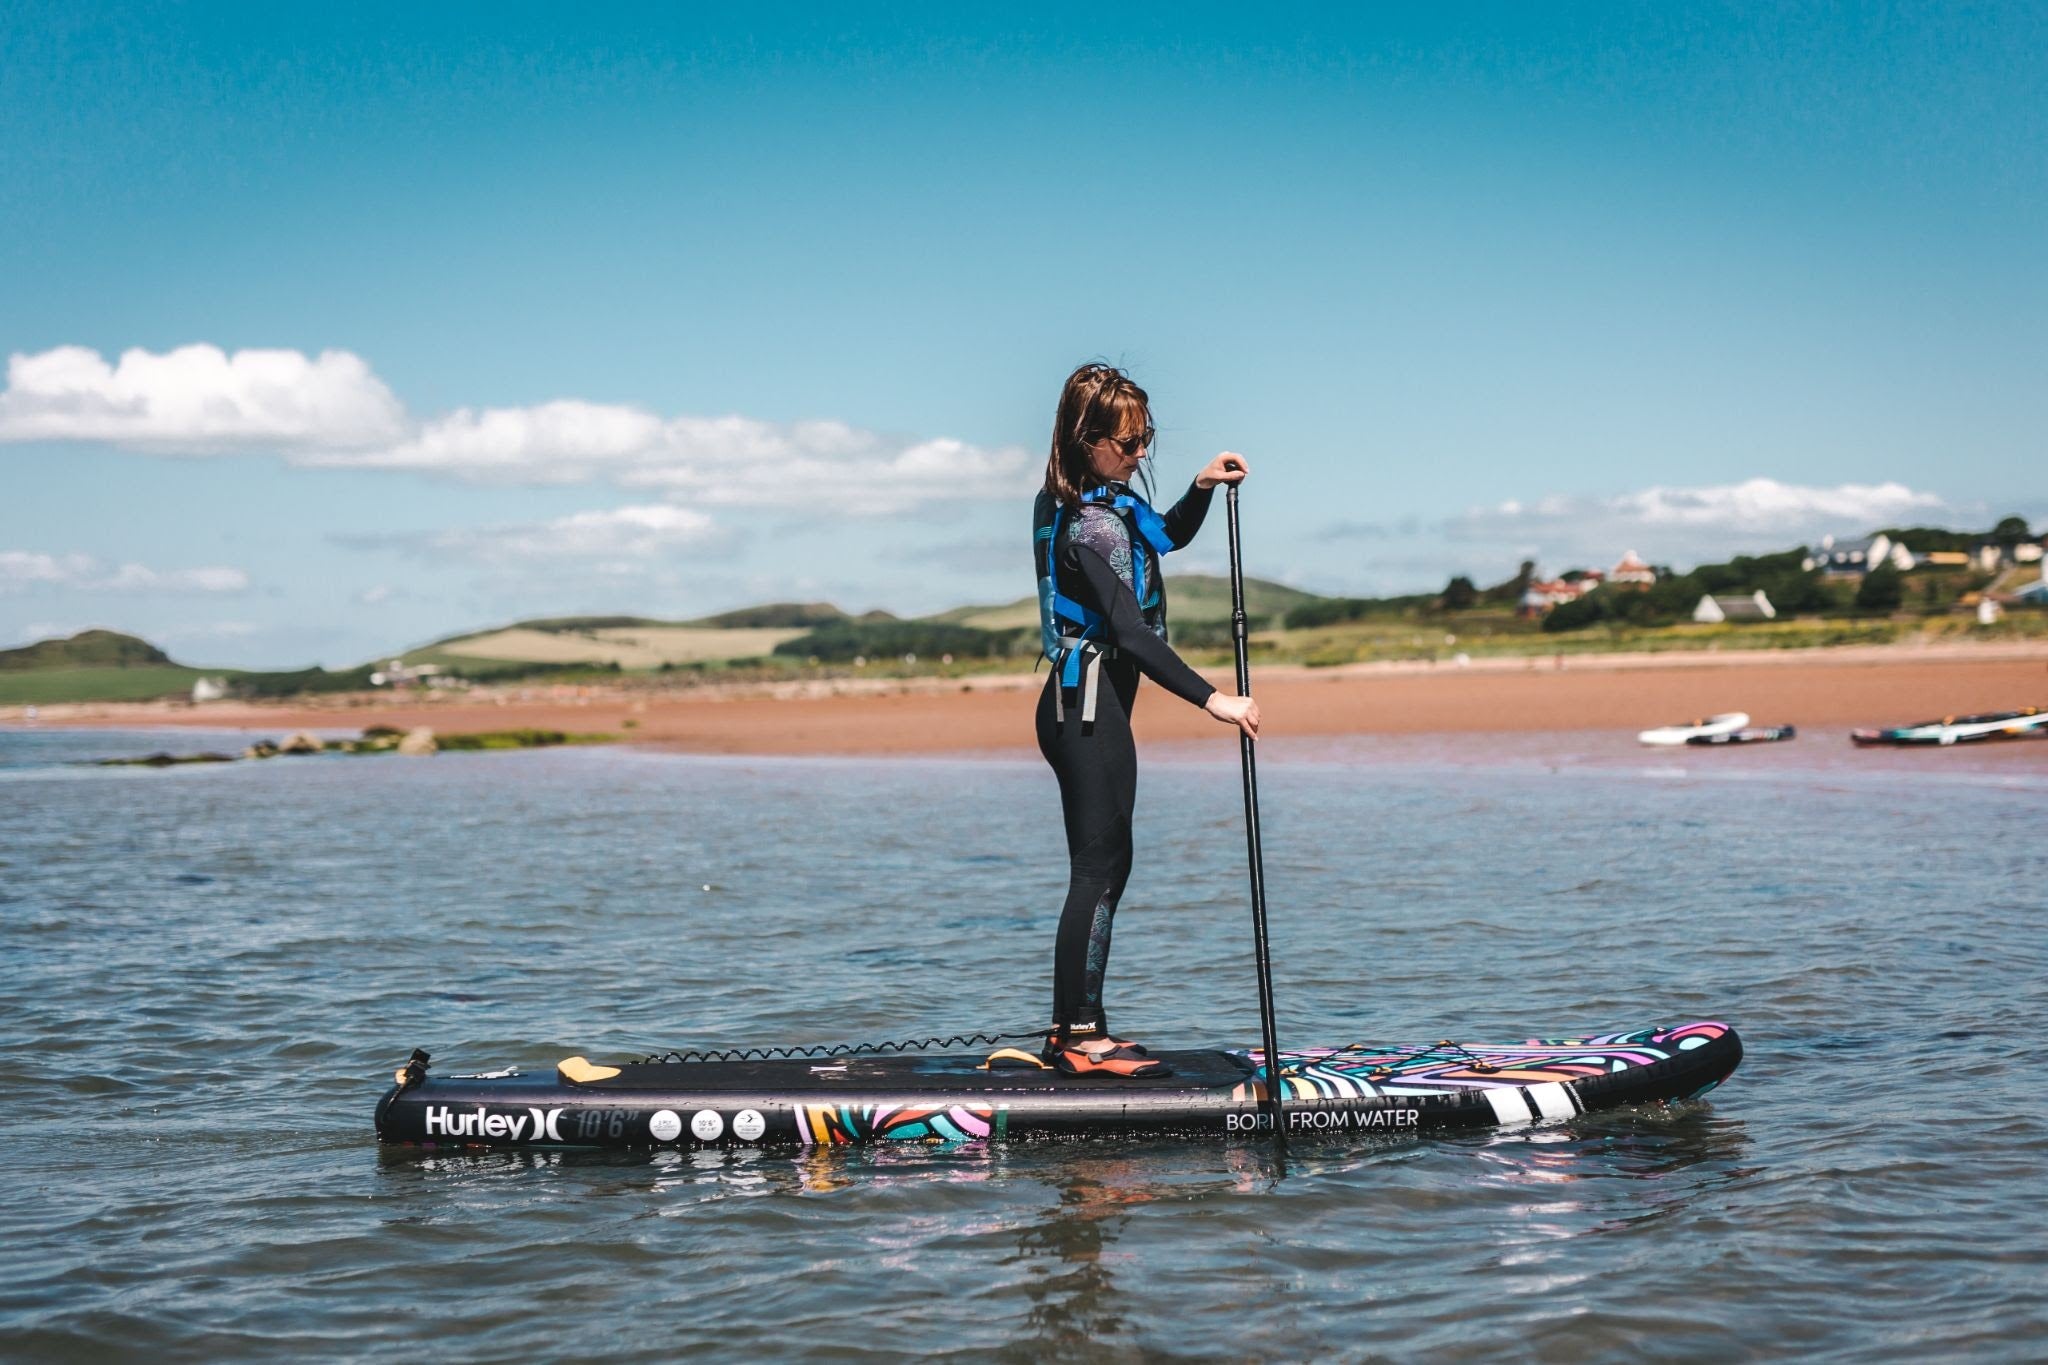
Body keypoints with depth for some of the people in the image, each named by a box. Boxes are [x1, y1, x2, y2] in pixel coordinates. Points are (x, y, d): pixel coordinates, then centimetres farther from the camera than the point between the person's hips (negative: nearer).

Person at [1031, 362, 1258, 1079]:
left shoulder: (1082, 502, 12)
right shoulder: (1094, 522, -19)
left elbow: (1167, 536, 28)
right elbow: (1130, 632, -25)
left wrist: (1202, 487, 9)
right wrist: (1212, 699, -28)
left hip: (1079, 700, 10)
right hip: (1090, 704, -10)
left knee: (1106, 864, 13)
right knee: (1100, 867, -8)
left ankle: (1075, 1027, 17)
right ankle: (1080, 1038, -7)